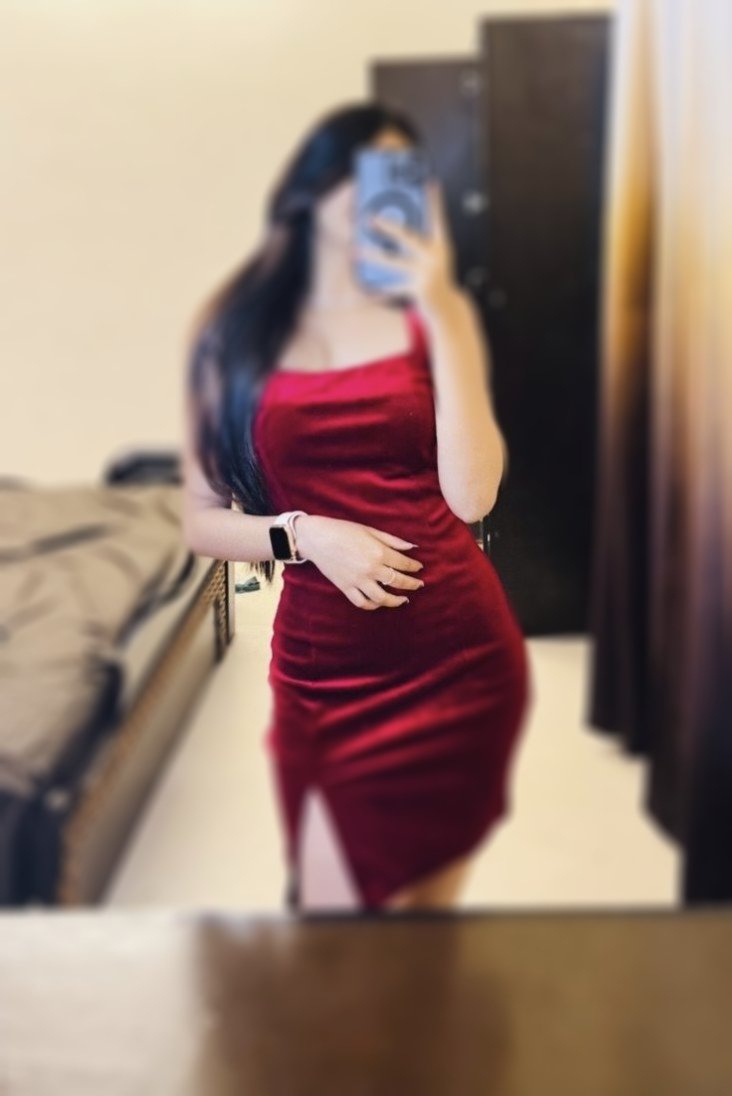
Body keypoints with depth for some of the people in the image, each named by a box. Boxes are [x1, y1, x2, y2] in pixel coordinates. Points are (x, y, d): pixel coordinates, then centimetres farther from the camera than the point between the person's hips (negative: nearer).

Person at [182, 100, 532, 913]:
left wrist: (440, 313, -13)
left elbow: (472, 495, -11)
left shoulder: (433, 313, 3)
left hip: (458, 660, 1)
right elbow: (201, 520, 2)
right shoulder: (235, 330, 2)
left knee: (430, 906, 14)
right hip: (321, 672, 0)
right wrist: (308, 535, -15)